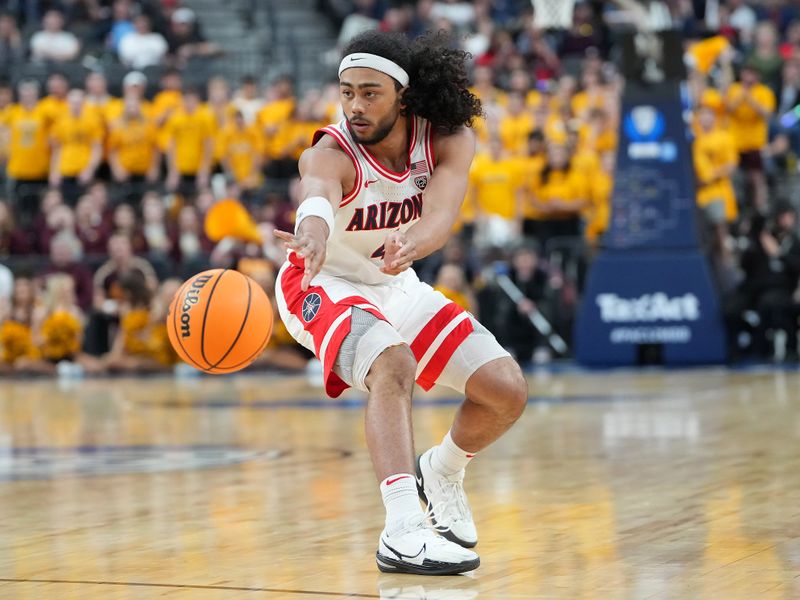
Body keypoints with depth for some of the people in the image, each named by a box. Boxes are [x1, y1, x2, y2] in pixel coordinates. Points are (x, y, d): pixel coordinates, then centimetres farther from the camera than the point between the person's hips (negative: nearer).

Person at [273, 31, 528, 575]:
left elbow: (441, 215, -39)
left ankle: (441, 473, 29)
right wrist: (314, 235, -81)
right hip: (323, 287, -5)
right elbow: (319, 198, -56)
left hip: (398, 285, 5)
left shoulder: (449, 140, -20)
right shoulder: (330, 155, -31)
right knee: (393, 366, -35)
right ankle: (403, 534, -41)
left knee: (508, 391, -1)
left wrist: (408, 247, -63)